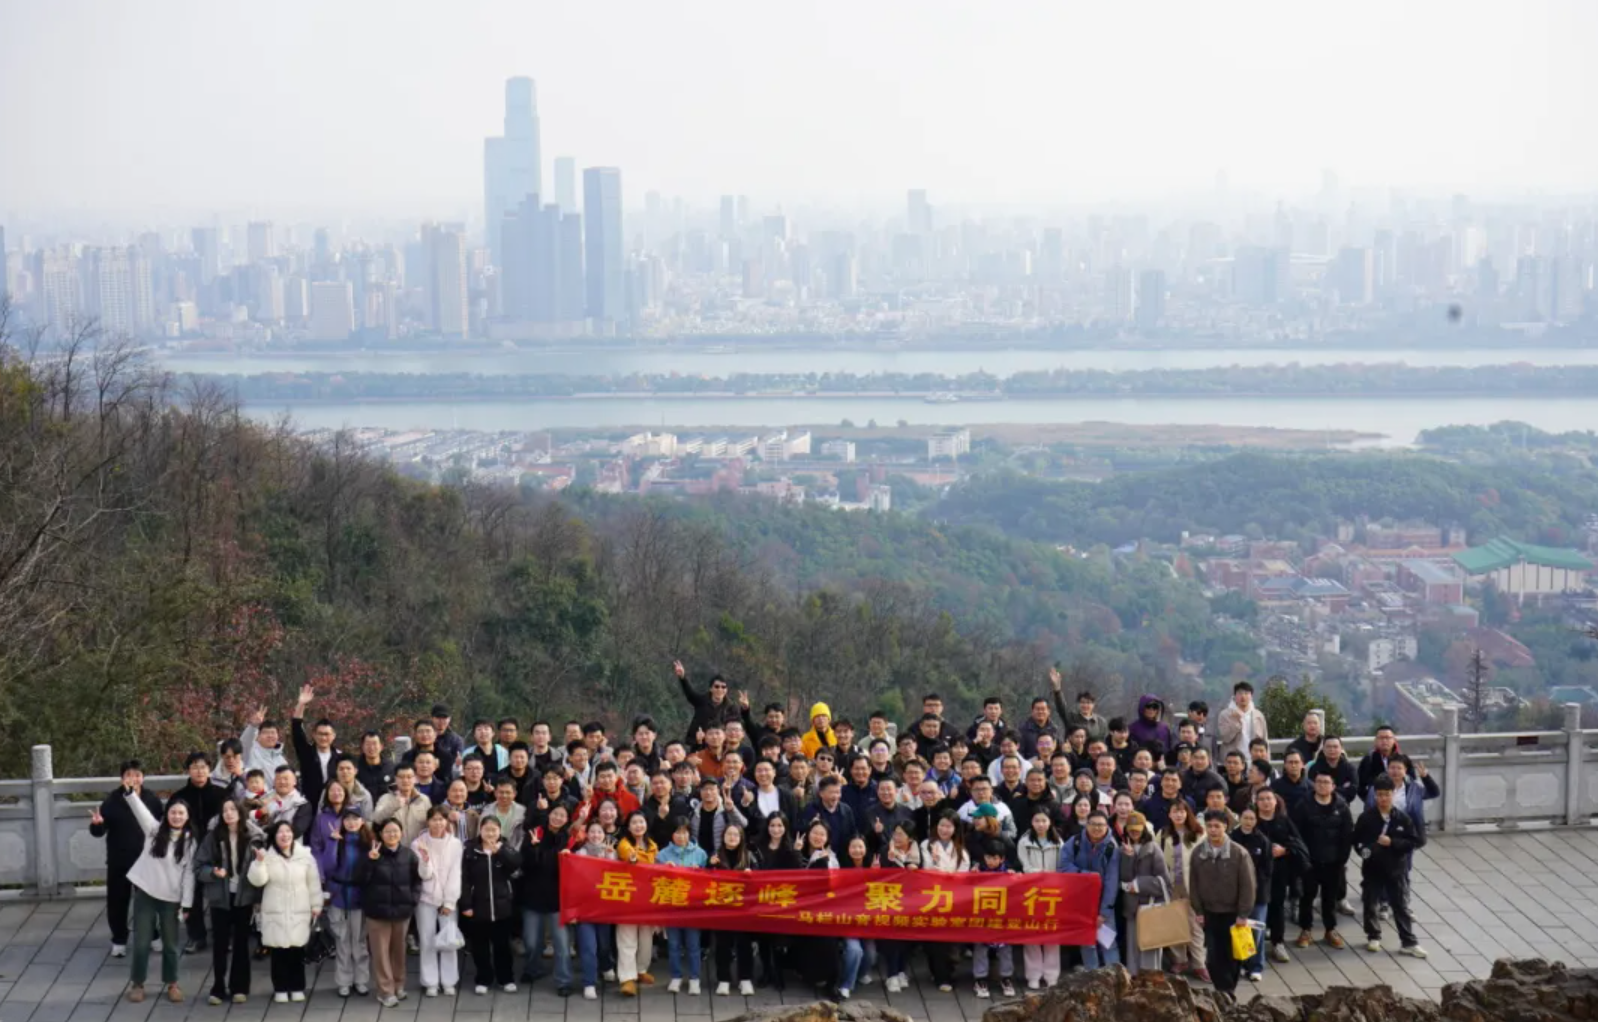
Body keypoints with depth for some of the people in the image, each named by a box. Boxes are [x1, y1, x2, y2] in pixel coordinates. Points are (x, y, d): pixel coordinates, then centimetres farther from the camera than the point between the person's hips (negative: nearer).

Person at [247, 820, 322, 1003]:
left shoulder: (305, 855, 0)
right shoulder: (267, 855, -2)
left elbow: (313, 882, 5)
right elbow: (257, 880, -10)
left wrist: (316, 905, 5)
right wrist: (260, 862, -24)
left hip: (299, 912, 1)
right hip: (275, 912, -1)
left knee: (297, 950, 5)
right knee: (279, 950, 1)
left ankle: (297, 987, 17)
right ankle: (280, 989, 10)